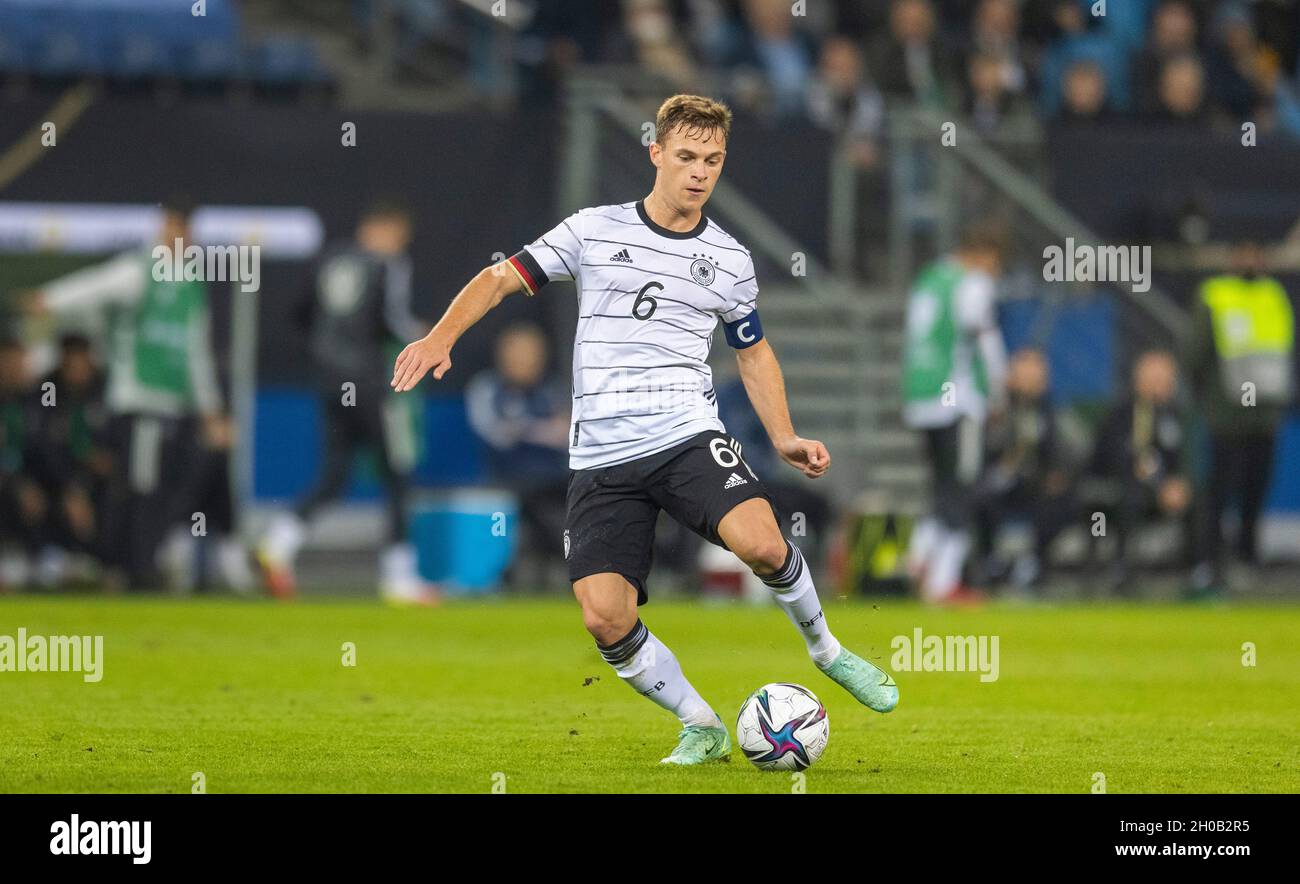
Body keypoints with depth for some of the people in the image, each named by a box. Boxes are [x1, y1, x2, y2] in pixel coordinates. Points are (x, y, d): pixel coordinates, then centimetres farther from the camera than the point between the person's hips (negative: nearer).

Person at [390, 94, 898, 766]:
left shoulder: (730, 260, 11)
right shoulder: (594, 230, 5)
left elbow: (754, 352, 24)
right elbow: (502, 278, 6)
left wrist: (784, 438, 10)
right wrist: (441, 336, -11)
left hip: (688, 436, 0)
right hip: (601, 459, 0)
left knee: (760, 541, -30)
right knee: (604, 617, -16)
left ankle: (825, 649, 0)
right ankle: (702, 728, 7)